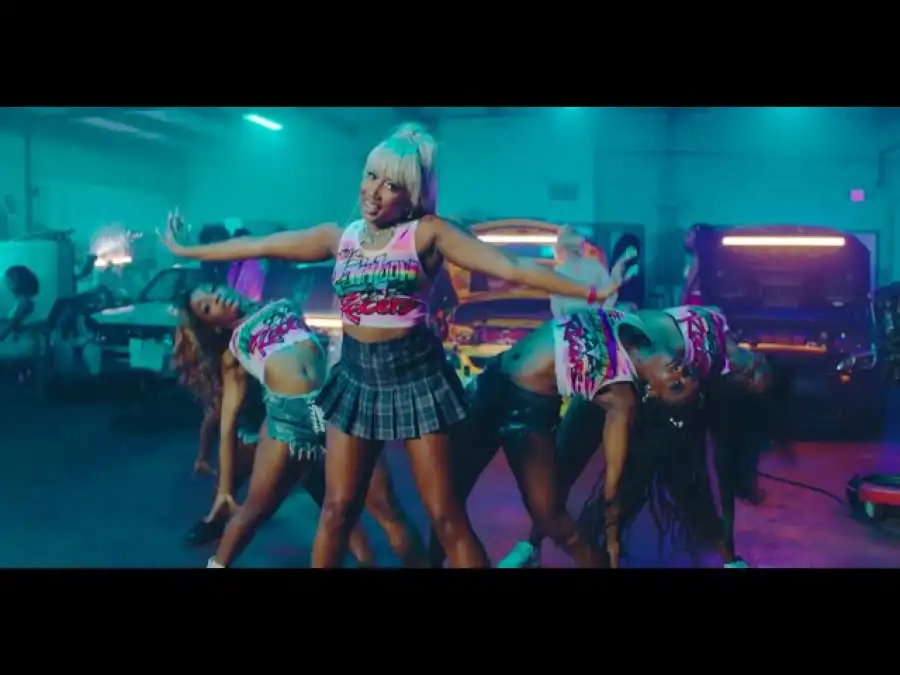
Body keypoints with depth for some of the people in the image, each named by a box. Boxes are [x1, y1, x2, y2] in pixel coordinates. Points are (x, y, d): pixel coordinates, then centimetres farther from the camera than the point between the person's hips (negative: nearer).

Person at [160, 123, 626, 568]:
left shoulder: (428, 232, -7)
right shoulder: (338, 237, 5)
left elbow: (509, 268, -13)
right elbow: (258, 246, 13)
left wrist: (591, 293, -20)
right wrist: (185, 251, 20)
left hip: (414, 372, -4)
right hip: (356, 374, 4)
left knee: (446, 516, 0)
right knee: (338, 508, 9)